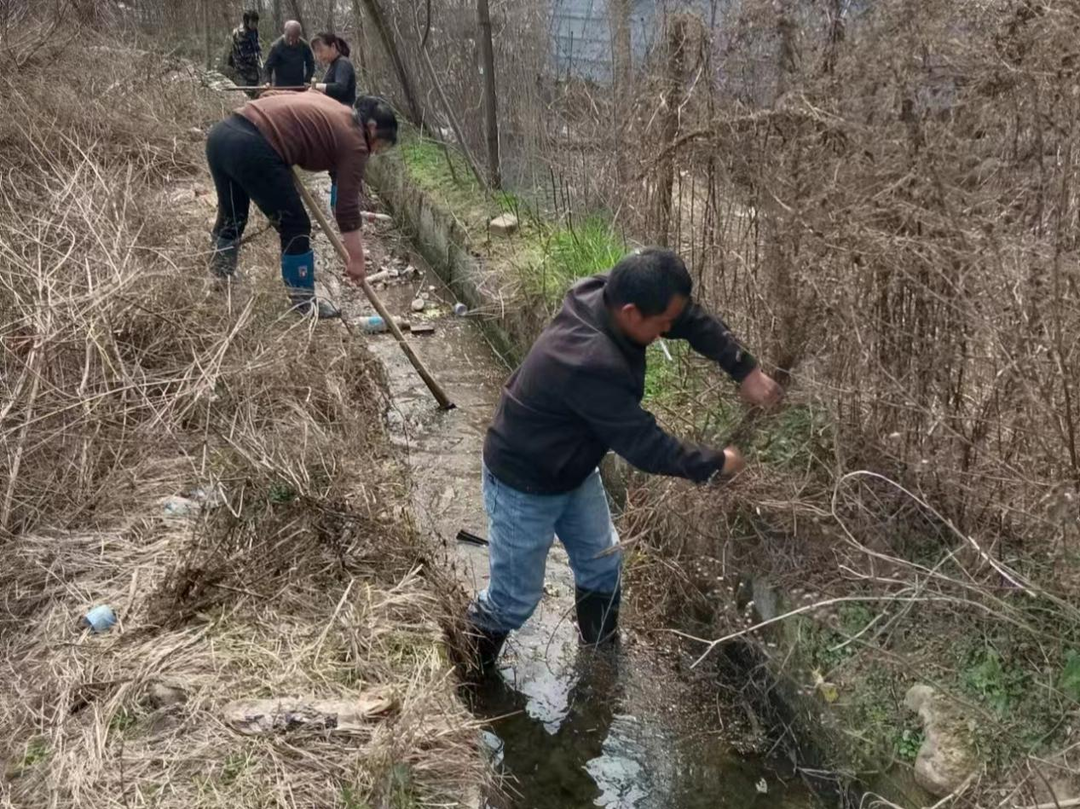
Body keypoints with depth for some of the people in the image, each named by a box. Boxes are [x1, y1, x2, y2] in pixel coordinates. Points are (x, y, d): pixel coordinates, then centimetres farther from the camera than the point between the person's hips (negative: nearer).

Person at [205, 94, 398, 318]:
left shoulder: (328, 107, 26)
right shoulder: (354, 142, 4)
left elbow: (268, 96, 30)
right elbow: (348, 207, 4)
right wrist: (356, 259, 11)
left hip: (222, 132, 9)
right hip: (252, 148, -9)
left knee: (231, 215, 26)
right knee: (295, 226, 6)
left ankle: (220, 281, 40)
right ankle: (303, 303, 14)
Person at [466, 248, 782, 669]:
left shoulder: (609, 295, -17)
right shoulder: (590, 365, -42)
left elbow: (694, 319, -3)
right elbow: (645, 447, -32)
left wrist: (746, 370, -10)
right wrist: (715, 463, -17)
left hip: (573, 470, 9)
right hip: (525, 486, -9)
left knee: (602, 561, 21)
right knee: (516, 596, 8)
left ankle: (601, 648, 45)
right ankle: (465, 670, 34)